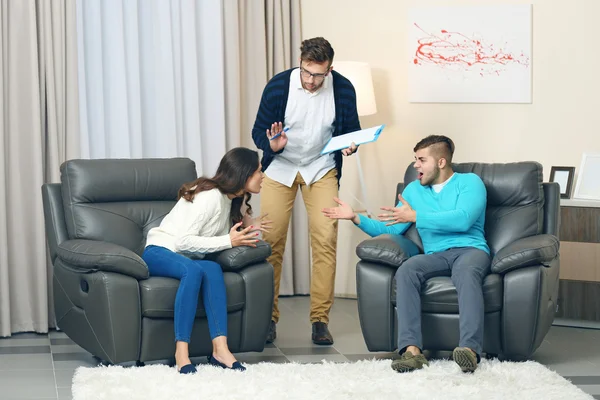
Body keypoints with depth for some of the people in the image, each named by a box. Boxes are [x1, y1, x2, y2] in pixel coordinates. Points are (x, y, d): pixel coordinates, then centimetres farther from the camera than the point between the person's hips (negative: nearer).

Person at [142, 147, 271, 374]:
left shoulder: (230, 199, 11)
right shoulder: (209, 196, -18)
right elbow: (184, 241, -23)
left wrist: (246, 228, -3)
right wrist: (229, 241, -21)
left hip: (188, 259, 7)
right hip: (160, 252, -7)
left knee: (212, 268, -29)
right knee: (194, 269, -39)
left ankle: (220, 349, -40)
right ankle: (181, 353, -40)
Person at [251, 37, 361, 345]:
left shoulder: (343, 90, -13)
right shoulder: (278, 86, -16)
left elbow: (352, 130, 3)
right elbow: (258, 132, -7)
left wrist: (350, 145, -20)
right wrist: (273, 144, -28)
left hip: (321, 169, 0)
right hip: (280, 167, 0)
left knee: (326, 239, -11)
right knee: (270, 241, -4)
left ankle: (320, 319, -3)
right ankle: (268, 317, 8)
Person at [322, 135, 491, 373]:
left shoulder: (470, 182, 7)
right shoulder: (413, 190, 24)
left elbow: (462, 219, -12)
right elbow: (390, 230, 20)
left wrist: (415, 216, -11)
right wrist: (357, 218, 6)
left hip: (470, 249, -4)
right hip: (435, 255, 4)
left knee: (467, 272, -40)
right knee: (405, 271, -31)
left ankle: (470, 348, -56)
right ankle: (412, 350, -45)